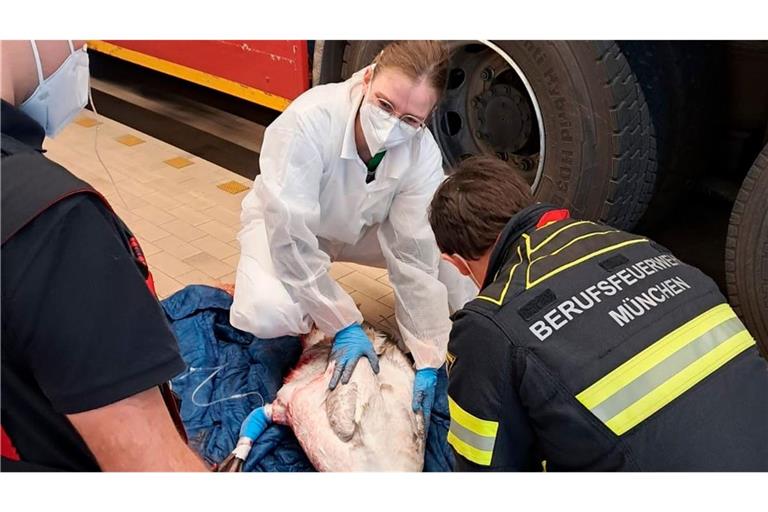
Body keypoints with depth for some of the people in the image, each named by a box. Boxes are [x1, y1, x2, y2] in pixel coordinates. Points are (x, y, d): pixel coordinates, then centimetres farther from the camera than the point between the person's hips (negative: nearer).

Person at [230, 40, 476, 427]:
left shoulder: (423, 154, -26)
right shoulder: (309, 121, -38)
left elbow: (415, 255, -25)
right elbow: (291, 235, -35)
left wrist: (428, 360, -28)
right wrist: (344, 325, -32)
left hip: (362, 230, 3)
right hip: (285, 223, -3)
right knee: (268, 314, -33)